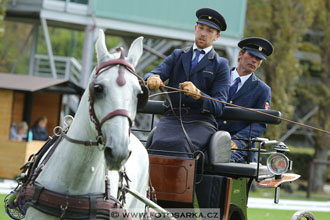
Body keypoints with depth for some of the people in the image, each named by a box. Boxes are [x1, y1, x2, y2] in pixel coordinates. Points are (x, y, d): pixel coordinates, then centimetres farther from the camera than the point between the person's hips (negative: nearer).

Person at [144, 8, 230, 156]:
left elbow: (219, 107, 0)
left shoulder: (221, 65, 10)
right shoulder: (177, 56, 22)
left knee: (180, 145, -36)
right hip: (172, 118, 2)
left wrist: (197, 94, -21)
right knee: (159, 143, -33)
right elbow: (157, 73, 6)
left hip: (201, 122, -2)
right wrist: (152, 79, -21)